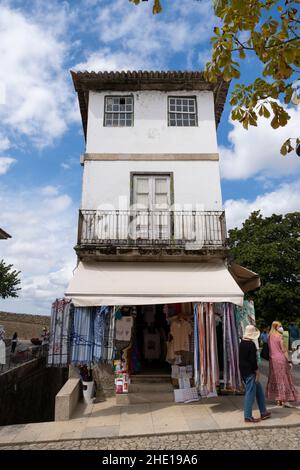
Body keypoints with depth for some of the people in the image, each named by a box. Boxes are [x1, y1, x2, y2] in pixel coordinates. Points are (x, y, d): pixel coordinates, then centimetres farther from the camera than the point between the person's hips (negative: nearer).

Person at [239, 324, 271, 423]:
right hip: (250, 372, -9)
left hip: (244, 371, 9)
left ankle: (263, 412, 29)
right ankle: (248, 417, 9)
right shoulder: (251, 344, -19)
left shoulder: (242, 343, 8)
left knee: (259, 391, 20)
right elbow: (253, 360, -20)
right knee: (250, 393, 0)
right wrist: (257, 372, -9)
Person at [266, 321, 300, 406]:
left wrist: (271, 358, 17)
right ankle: (285, 400, 4)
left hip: (272, 359, 6)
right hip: (281, 359, -6)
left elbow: (269, 349, 10)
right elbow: (283, 350, -12)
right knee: (284, 379, 2)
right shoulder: (279, 336, -12)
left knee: (276, 379, 12)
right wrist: (289, 361, -7)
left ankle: (278, 400, 18)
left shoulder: (270, 337, 7)